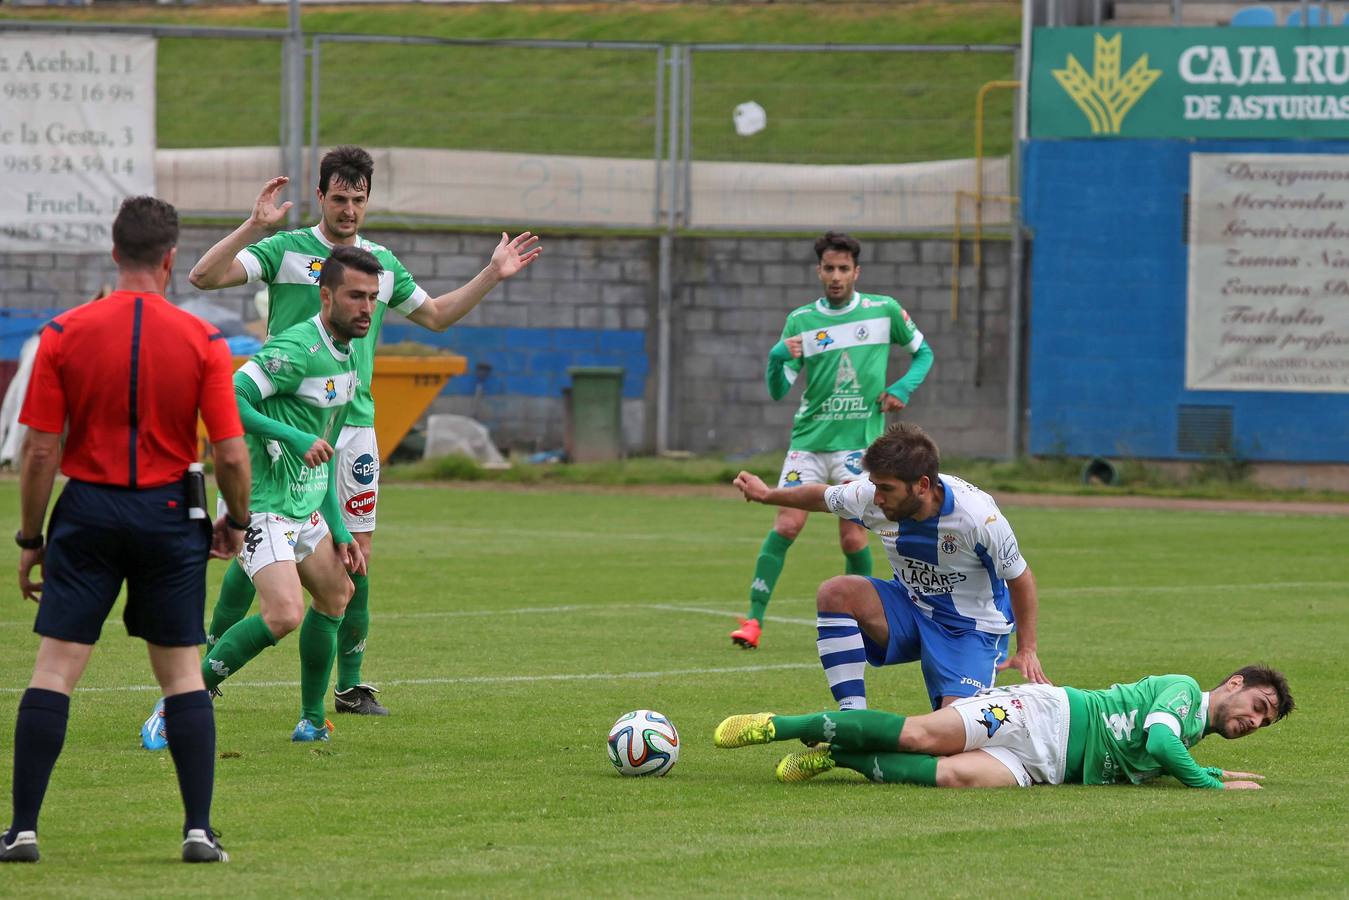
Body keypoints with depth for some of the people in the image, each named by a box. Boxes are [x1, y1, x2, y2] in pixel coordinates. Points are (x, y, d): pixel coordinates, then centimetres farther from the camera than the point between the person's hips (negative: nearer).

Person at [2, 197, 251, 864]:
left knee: (54, 671, 3)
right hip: (169, 514, 0)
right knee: (182, 675, 10)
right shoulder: (201, 341, -5)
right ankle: (199, 829, 5)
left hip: (87, 510, 0)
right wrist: (236, 522, 12)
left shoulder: (63, 335, -5)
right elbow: (231, 453, -6)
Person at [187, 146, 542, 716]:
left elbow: (436, 315, 29)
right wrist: (255, 226, -21)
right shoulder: (285, 250, 0)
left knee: (356, 555, 2)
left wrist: (492, 276, 22)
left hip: (353, 426, 4)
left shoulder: (382, 263, 15)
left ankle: (351, 685, 9)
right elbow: (205, 277, -11)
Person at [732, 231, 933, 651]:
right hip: (809, 438, 1)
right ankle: (754, 619, -10)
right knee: (786, 525, -12)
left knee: (853, 537, -5)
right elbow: (778, 391, 1)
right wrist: (778, 359, -21)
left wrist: (903, 388, -2)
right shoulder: (800, 320, 4)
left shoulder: (885, 311, 2)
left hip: (859, 441, -1)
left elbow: (923, 352, 16)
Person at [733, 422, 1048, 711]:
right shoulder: (871, 496, -17)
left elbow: (1020, 578, -15)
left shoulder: (978, 516, -30)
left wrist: (1027, 651, -16)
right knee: (834, 593, -22)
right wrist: (768, 495, 21)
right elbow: (824, 497, 7)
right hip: (911, 606, 5)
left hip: (972, 627, -5)